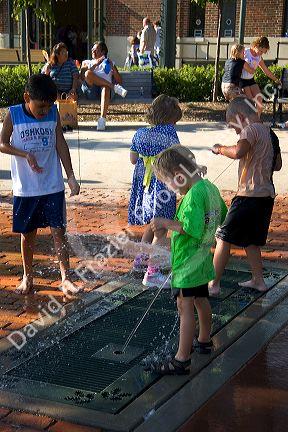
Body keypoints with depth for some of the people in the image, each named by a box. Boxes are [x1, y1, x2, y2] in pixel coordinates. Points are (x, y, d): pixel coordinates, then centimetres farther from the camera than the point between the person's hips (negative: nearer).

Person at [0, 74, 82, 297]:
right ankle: (27, 277, 27)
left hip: (53, 186, 1)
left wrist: (71, 176, -4)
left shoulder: (53, 113, -3)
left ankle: (66, 278, 6)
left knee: (59, 231, 0)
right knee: (27, 234, 11)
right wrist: (26, 155, -17)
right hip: (25, 189, -1)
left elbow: (61, 145, 1)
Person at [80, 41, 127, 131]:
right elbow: (81, 77, 7)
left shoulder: (110, 64, 30)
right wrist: (95, 65, -2)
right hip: (90, 90, 1)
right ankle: (114, 87, -31)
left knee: (106, 88, -39)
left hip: (105, 87, 0)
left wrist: (113, 68, 2)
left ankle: (102, 119, -55)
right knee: (88, 73, -31)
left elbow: (119, 81, 18)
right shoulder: (86, 62, 30)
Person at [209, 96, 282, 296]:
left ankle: (214, 284, 0)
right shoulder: (270, 133, 15)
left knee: (224, 238, -2)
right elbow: (277, 165, 24)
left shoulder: (251, 129, -12)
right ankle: (258, 280, 23)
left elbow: (238, 152, -30)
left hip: (249, 195, -9)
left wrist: (220, 148, -13)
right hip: (267, 195, 9)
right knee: (251, 240, 21)